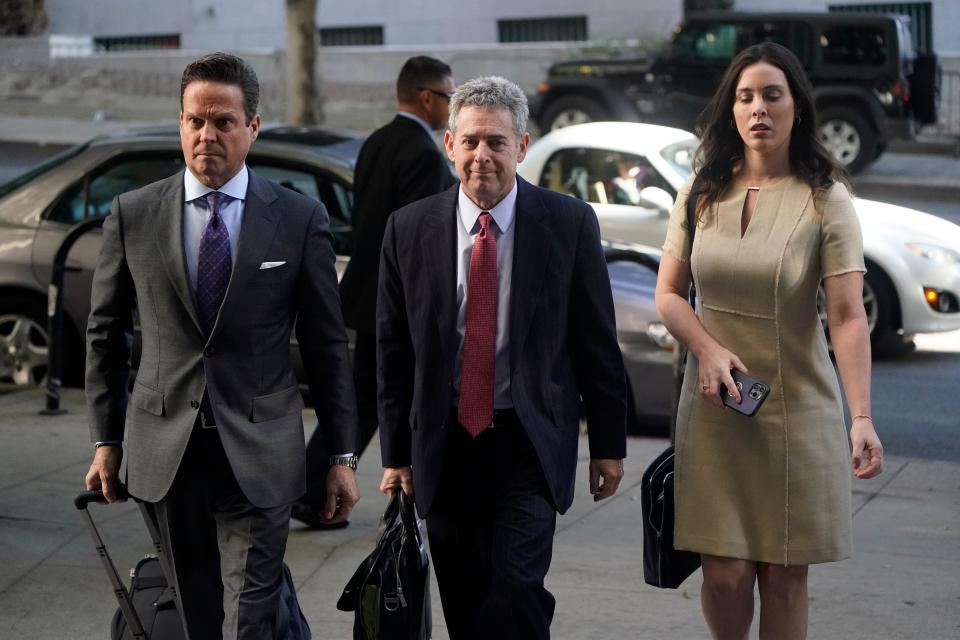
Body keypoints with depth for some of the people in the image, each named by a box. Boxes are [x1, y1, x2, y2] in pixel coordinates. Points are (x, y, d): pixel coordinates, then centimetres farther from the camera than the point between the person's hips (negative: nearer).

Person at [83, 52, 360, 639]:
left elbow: (327, 343, 3)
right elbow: (105, 334, 10)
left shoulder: (300, 219, -1)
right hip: (165, 452, 2)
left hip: (260, 455, -2)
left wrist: (343, 454, 2)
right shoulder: (132, 216, 2)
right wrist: (106, 441, 8)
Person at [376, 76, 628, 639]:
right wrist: (396, 453, 4)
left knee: (517, 590, -14)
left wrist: (609, 444, 2)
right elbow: (393, 349, 5)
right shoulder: (410, 230, 1)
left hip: (530, 445, -2)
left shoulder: (569, 223, -3)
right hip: (445, 446, 2)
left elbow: (598, 342, 1)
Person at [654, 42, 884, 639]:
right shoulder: (703, 192, 4)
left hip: (797, 408, -2)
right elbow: (669, 293, 7)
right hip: (715, 406, 2)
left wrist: (863, 417, -27)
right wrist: (709, 350, -14)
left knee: (783, 576, 3)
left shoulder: (826, 200, -8)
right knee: (725, 574, 0)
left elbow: (848, 316, -15)